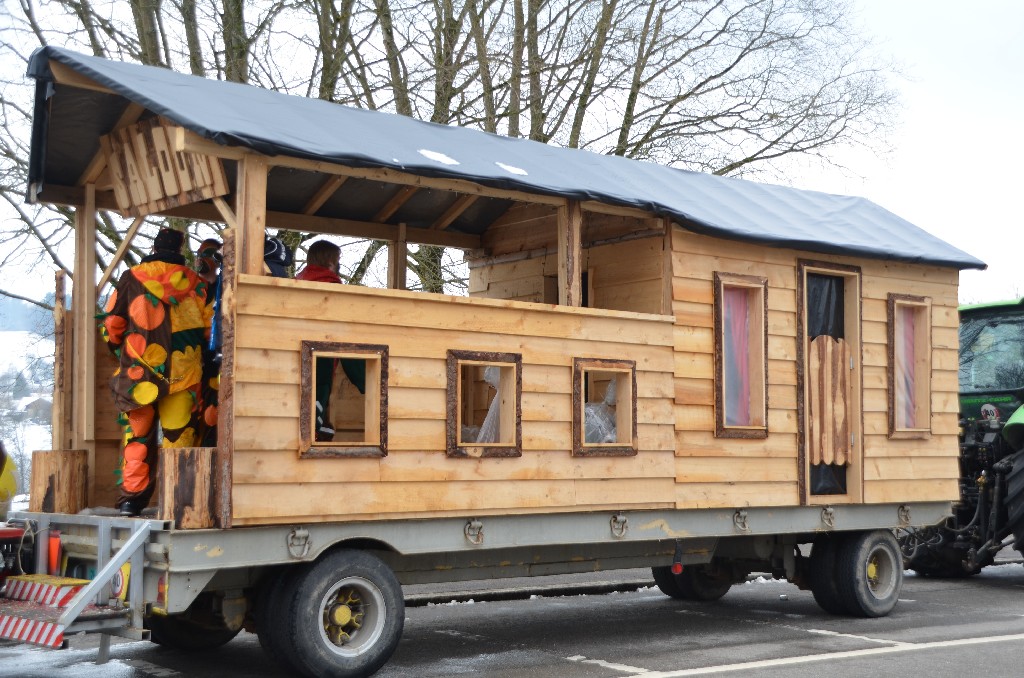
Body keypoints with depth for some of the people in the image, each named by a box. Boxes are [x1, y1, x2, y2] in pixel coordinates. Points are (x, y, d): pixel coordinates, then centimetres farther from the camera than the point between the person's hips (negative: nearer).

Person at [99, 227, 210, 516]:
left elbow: (110, 325, 4)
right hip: (184, 372, 0)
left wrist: (120, 349, 22)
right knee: (179, 434, 6)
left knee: (137, 432, 11)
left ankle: (131, 497, 8)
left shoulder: (131, 278, 2)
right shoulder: (196, 283, 4)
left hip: (139, 371, 0)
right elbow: (209, 327, 5)